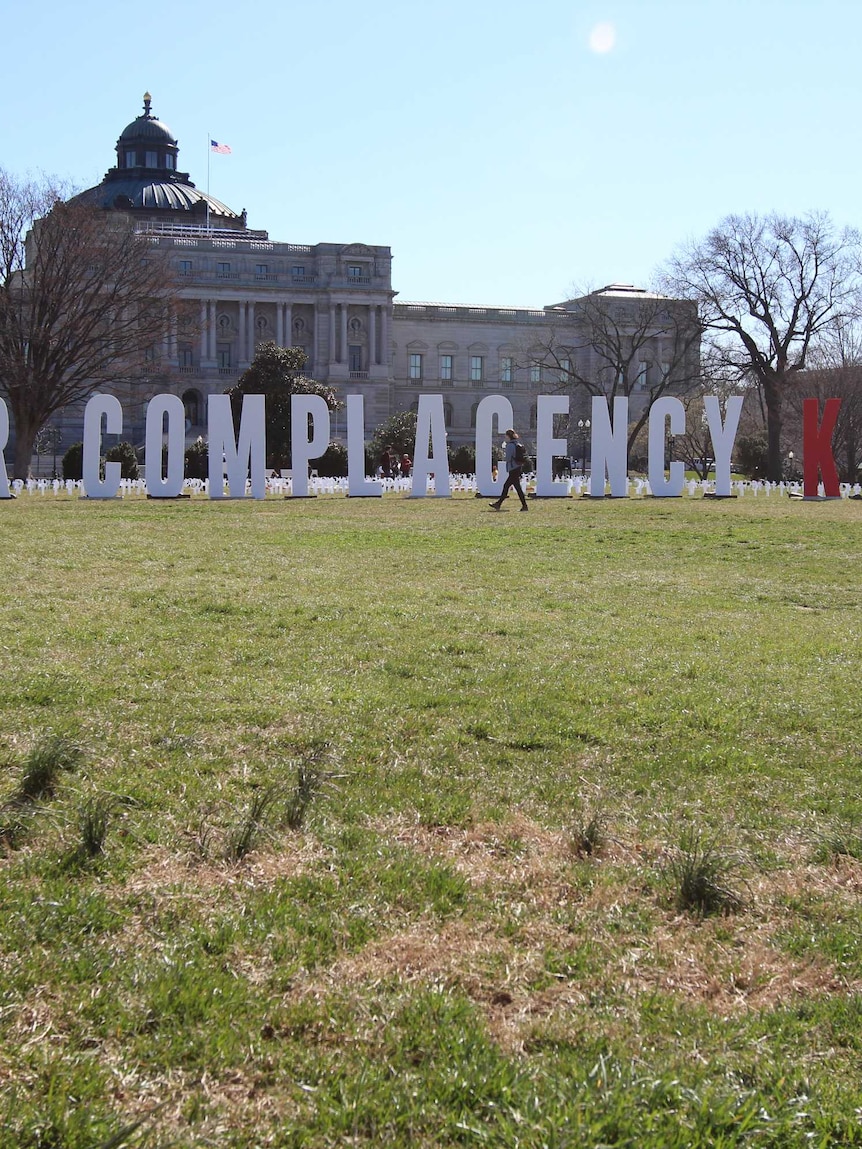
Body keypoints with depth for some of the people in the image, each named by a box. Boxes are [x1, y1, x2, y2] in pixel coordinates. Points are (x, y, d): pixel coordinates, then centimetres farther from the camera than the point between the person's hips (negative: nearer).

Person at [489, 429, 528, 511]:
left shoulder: (510, 445, -13)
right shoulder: (519, 444, 13)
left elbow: (508, 458, -16)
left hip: (513, 469, -9)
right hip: (519, 468, 9)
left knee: (518, 488, -6)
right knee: (506, 486, 13)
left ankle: (525, 506, -6)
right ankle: (498, 504, 18)